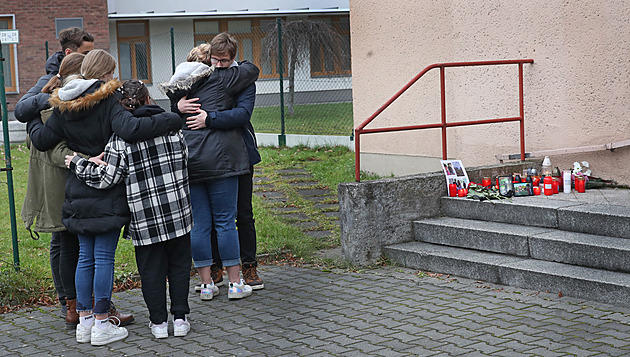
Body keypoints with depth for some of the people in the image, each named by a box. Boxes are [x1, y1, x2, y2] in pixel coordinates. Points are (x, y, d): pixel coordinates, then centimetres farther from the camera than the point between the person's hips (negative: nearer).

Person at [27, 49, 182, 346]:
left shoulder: (63, 105, 4)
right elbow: (130, 129, -29)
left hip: (78, 193, 6)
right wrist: (172, 121, -24)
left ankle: (84, 320, 18)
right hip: (106, 192, -6)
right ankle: (101, 324, 4)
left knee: (85, 257, 14)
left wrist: (32, 122, 27)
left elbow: (43, 140, 5)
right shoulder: (107, 101, -13)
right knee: (104, 257, 0)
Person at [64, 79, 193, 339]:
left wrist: (78, 164, -2)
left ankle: (159, 321, 14)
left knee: (151, 269, 9)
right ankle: (180, 317, 16)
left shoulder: (120, 138, -12)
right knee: (179, 264, 13)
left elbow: (106, 179, -14)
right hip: (177, 212, 3)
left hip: (144, 217, -2)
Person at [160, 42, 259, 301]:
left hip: (187, 161, 4)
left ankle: (206, 284, 12)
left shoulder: (176, 90, 12)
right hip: (218, 160, -4)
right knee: (225, 221, 2)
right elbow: (251, 71, 6)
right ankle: (235, 283, 6)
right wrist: (238, 64, 25)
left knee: (199, 224, 8)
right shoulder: (219, 80, 0)